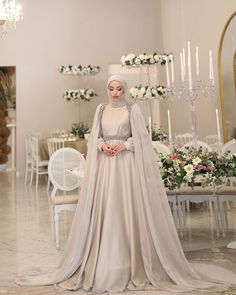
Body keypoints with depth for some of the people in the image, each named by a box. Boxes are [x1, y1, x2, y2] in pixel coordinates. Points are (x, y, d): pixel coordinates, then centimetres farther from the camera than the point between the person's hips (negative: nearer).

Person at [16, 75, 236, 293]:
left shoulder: (133, 109, 4)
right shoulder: (101, 109, 13)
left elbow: (141, 137, -1)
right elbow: (95, 136, 11)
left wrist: (124, 145, -17)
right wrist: (102, 145, -10)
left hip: (127, 162, -3)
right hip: (105, 164, 3)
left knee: (129, 207, -5)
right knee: (105, 209, 0)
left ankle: (133, 262, 5)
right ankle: (106, 263, 9)